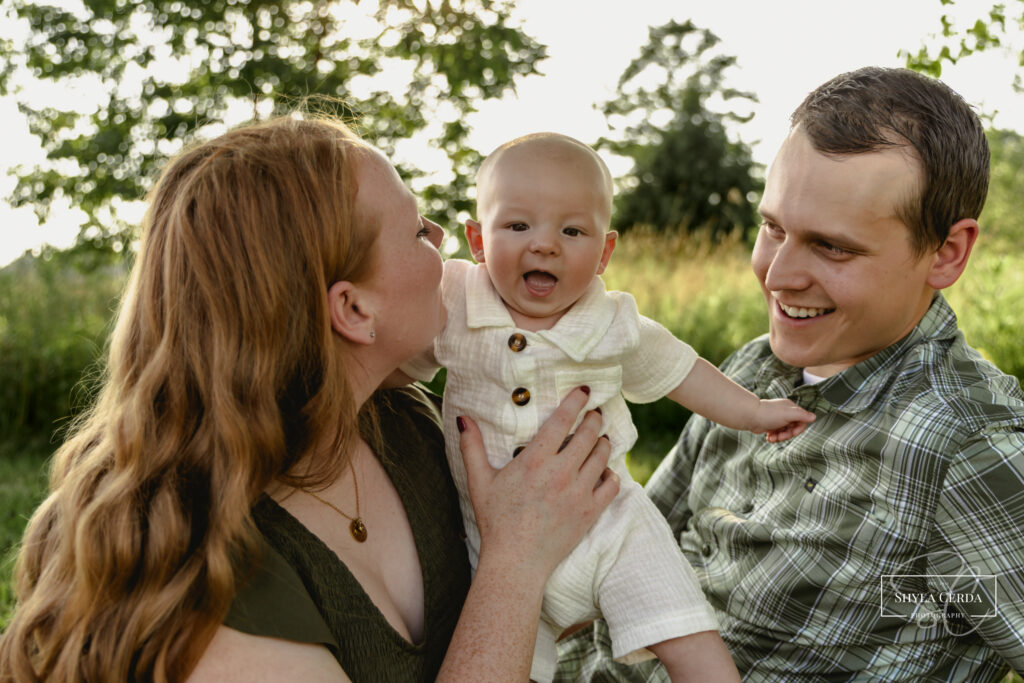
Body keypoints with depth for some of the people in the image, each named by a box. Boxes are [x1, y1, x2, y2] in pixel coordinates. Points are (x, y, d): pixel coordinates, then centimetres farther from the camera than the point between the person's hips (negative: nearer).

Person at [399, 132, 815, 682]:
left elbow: (678, 370, 9)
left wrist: (754, 412, 13)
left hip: (609, 523, 0)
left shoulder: (615, 326, -8)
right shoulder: (449, 305, -11)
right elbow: (395, 364, 5)